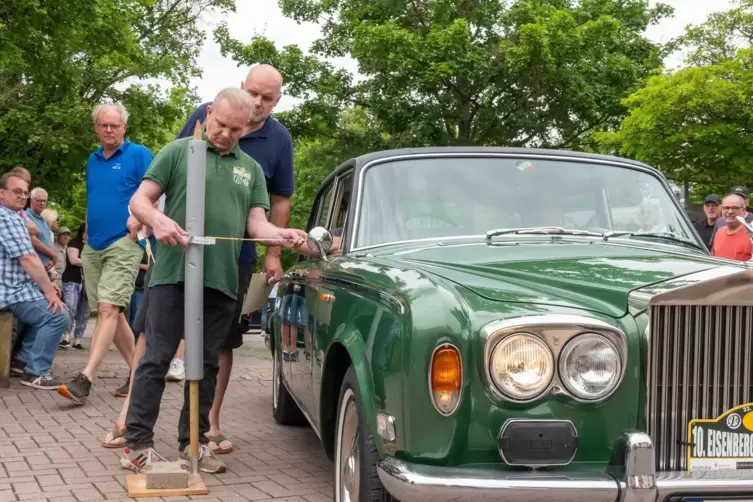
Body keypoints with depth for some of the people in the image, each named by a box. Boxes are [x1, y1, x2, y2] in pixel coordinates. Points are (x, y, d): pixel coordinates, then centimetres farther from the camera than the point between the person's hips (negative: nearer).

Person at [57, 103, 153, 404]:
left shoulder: (138, 155, -1)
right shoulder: (92, 160, 18)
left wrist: (138, 224, -19)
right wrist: (87, 232, 15)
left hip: (123, 245, -7)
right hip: (93, 247, 8)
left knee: (108, 309, -16)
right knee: (113, 312, 8)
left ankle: (84, 381, -24)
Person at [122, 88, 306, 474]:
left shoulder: (251, 169, 17)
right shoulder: (179, 151, 6)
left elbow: (257, 224, 10)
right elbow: (139, 200, 1)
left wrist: (282, 235, -11)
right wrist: (157, 220, -21)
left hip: (222, 281, 4)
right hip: (173, 273, -4)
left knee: (206, 365, 9)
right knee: (156, 359, -4)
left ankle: (193, 442, 19)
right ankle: (137, 444, 1)